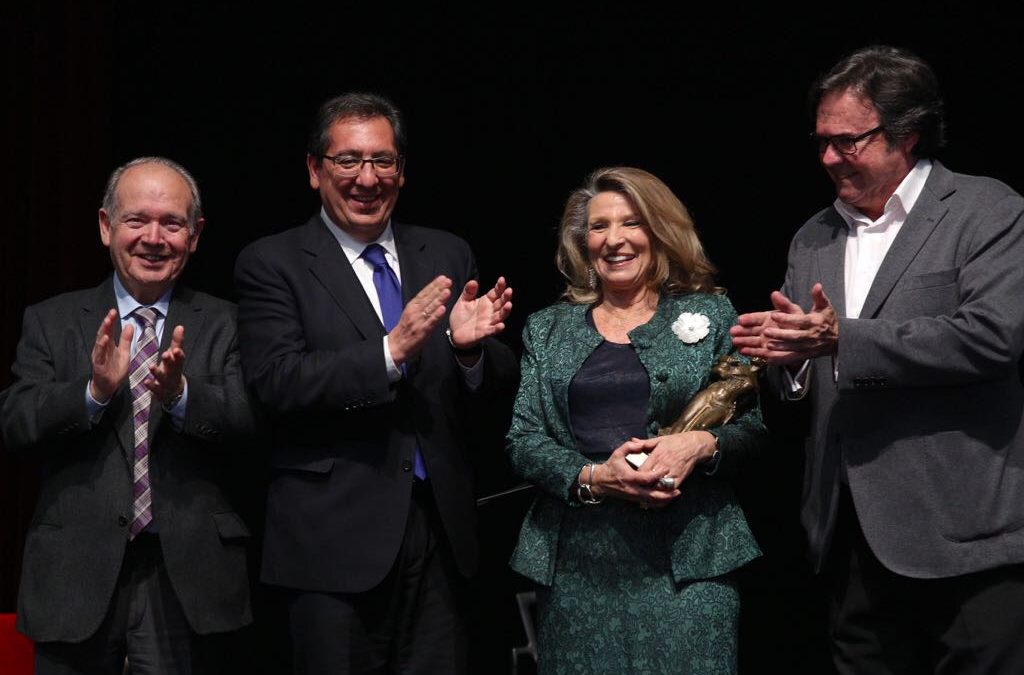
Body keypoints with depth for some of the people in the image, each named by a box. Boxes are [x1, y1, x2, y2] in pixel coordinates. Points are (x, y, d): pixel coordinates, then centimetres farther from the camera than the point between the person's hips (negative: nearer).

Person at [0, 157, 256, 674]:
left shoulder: (222, 325, 4)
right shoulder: (50, 322, 6)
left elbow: (249, 423, -9)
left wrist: (182, 394, -26)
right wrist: (94, 390, -21)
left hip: (184, 577, 0)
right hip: (77, 573, 1)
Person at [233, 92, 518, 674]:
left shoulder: (448, 256, 10)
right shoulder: (272, 264, -2)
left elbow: (502, 383, 8)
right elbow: (277, 381, -16)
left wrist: (471, 347, -15)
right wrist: (391, 351, -26)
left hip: (441, 529, 4)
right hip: (335, 538, -4)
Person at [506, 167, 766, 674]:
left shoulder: (709, 314, 8)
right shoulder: (548, 329, 12)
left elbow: (751, 426, 6)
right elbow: (522, 439, 5)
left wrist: (702, 445, -15)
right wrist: (593, 478, -13)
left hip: (689, 553, -1)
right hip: (577, 559, 2)